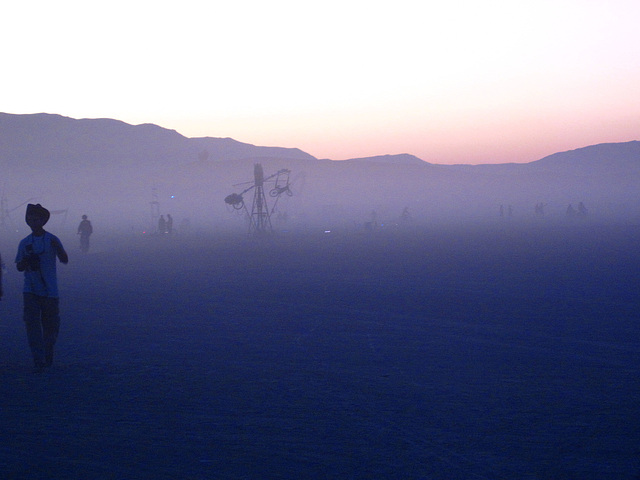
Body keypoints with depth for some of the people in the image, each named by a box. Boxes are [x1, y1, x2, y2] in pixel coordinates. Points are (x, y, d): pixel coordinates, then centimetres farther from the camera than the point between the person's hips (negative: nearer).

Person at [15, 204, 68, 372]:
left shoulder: (52, 240, 1)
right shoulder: (24, 243, 9)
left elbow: (64, 260, -6)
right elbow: (19, 267, 14)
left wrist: (58, 248, -25)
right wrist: (26, 261, -9)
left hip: (49, 290, -1)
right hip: (30, 290, 2)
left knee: (50, 324, 4)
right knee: (32, 323, -10)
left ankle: (48, 357, 25)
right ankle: (39, 361, -10)